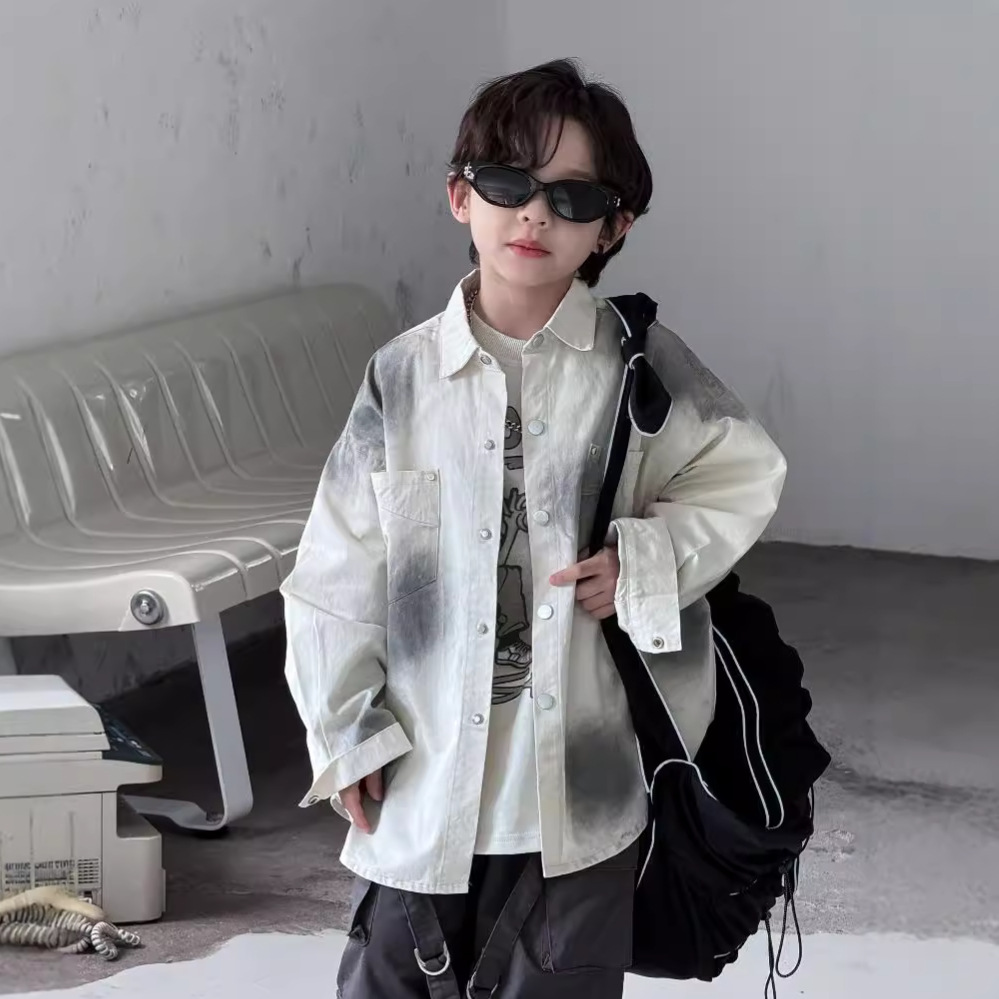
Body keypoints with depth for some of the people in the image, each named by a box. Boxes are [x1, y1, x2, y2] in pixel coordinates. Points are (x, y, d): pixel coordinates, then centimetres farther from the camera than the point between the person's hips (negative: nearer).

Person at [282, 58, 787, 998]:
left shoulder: (640, 365, -5)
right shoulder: (404, 377, -4)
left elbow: (745, 474, 7)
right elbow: (338, 570, 2)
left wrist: (647, 561, -9)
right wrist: (345, 734, 2)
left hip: (583, 773, -1)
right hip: (426, 770, 1)